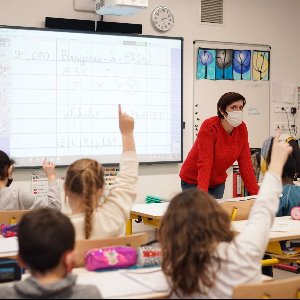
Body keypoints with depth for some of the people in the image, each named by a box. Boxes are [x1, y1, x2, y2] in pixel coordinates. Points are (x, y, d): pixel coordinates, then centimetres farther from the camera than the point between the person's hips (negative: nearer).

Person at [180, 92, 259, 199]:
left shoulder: (241, 128, -8)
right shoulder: (209, 126, -23)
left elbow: (245, 162, -7)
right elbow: (204, 162, -30)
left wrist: (255, 193, -12)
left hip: (218, 182, 5)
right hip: (193, 181, -5)